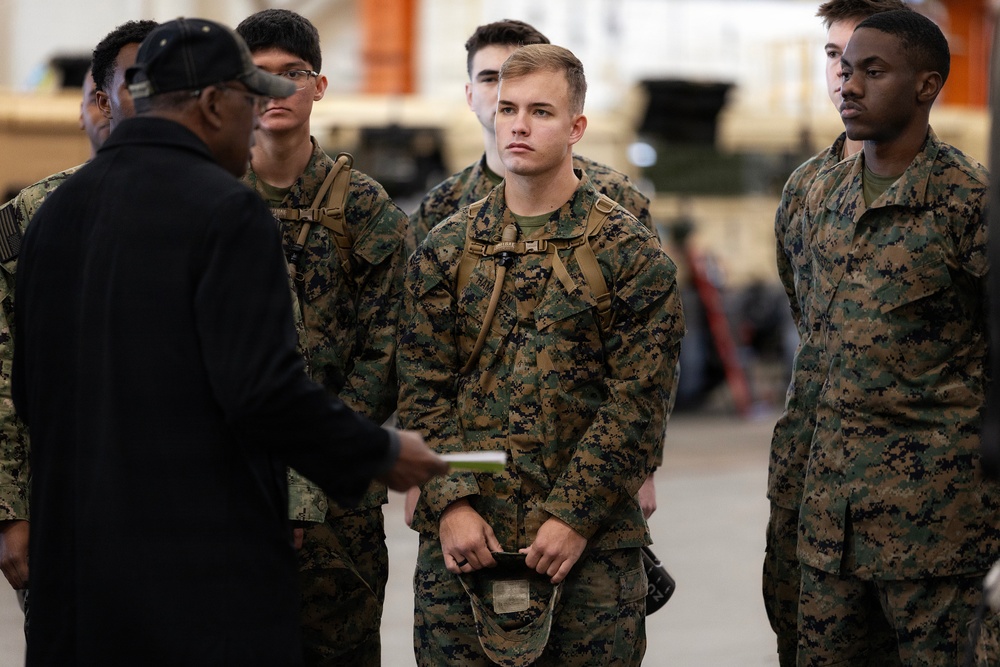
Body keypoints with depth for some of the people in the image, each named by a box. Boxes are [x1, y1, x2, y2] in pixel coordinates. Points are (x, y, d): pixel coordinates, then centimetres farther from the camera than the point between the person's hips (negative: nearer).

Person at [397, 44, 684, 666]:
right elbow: (421, 392, 6)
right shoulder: (445, 249, 9)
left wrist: (574, 517, -11)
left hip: (590, 545, -2)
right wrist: (450, 502, -7)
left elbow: (638, 404, -5)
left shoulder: (631, 253, 0)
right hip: (460, 540, 3)